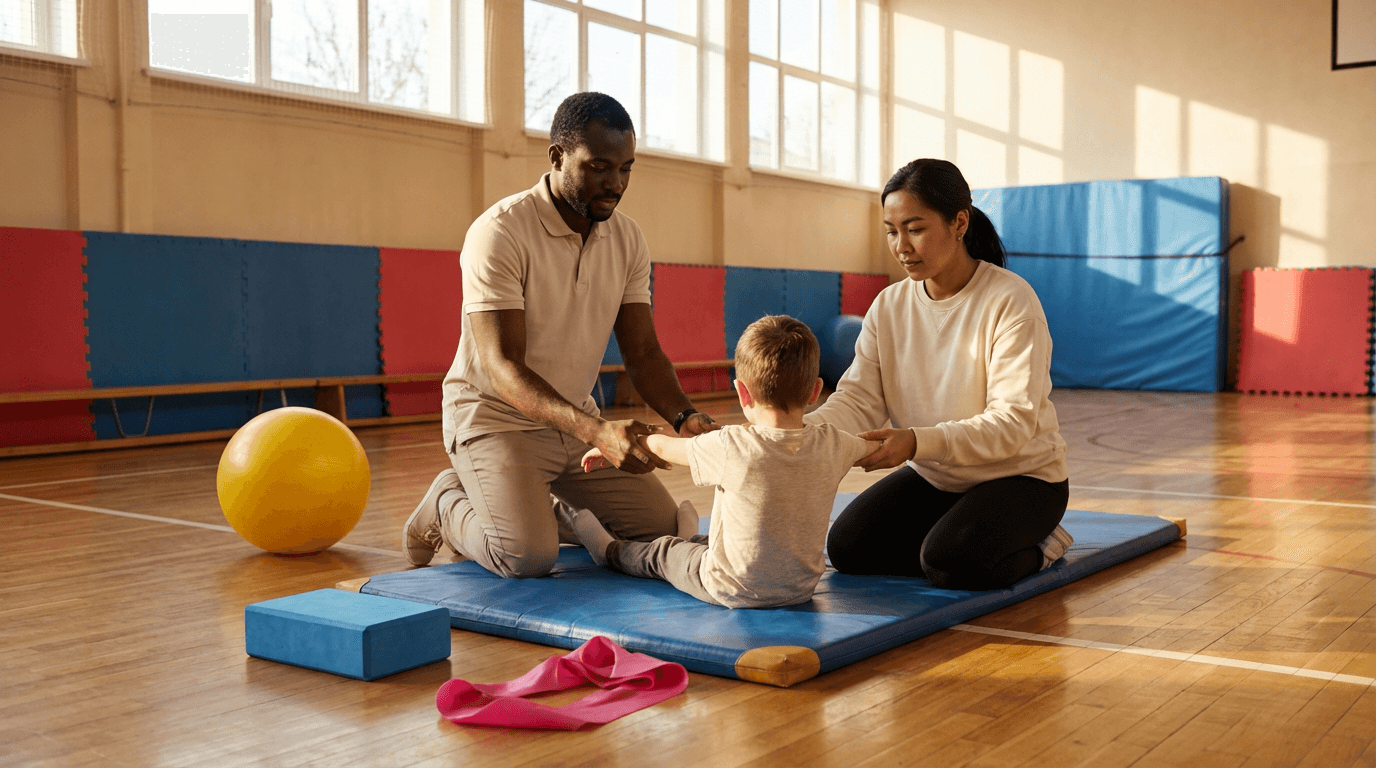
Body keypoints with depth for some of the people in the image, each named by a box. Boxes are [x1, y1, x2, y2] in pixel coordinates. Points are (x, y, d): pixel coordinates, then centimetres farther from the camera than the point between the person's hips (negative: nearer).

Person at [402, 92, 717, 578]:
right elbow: (503, 368, -28)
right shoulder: (499, 233, -22)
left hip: (577, 419, 7)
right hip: (496, 416, -6)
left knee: (662, 527, 0)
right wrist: (596, 431, -42)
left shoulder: (627, 239, -1)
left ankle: (542, 505, 22)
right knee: (528, 555, -26)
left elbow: (642, 352, 0)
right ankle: (450, 504, 8)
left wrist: (685, 418, -21)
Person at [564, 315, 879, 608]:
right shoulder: (832, 446, -14)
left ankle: (608, 549, 51)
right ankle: (694, 541, 64)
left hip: (732, 590, -4)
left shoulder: (731, 447, -24)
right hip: (801, 588, 5)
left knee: (662, 552, 25)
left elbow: (662, 446, -7)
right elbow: (874, 446, 9)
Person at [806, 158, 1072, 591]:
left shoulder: (1011, 301, -20)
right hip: (931, 478, 6)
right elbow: (858, 399, -10)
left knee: (951, 563, -29)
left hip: (1020, 477, -6)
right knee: (847, 548, -10)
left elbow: (1013, 422, -25)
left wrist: (917, 442, -40)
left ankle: (1036, 547, 4)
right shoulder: (889, 306, -2)